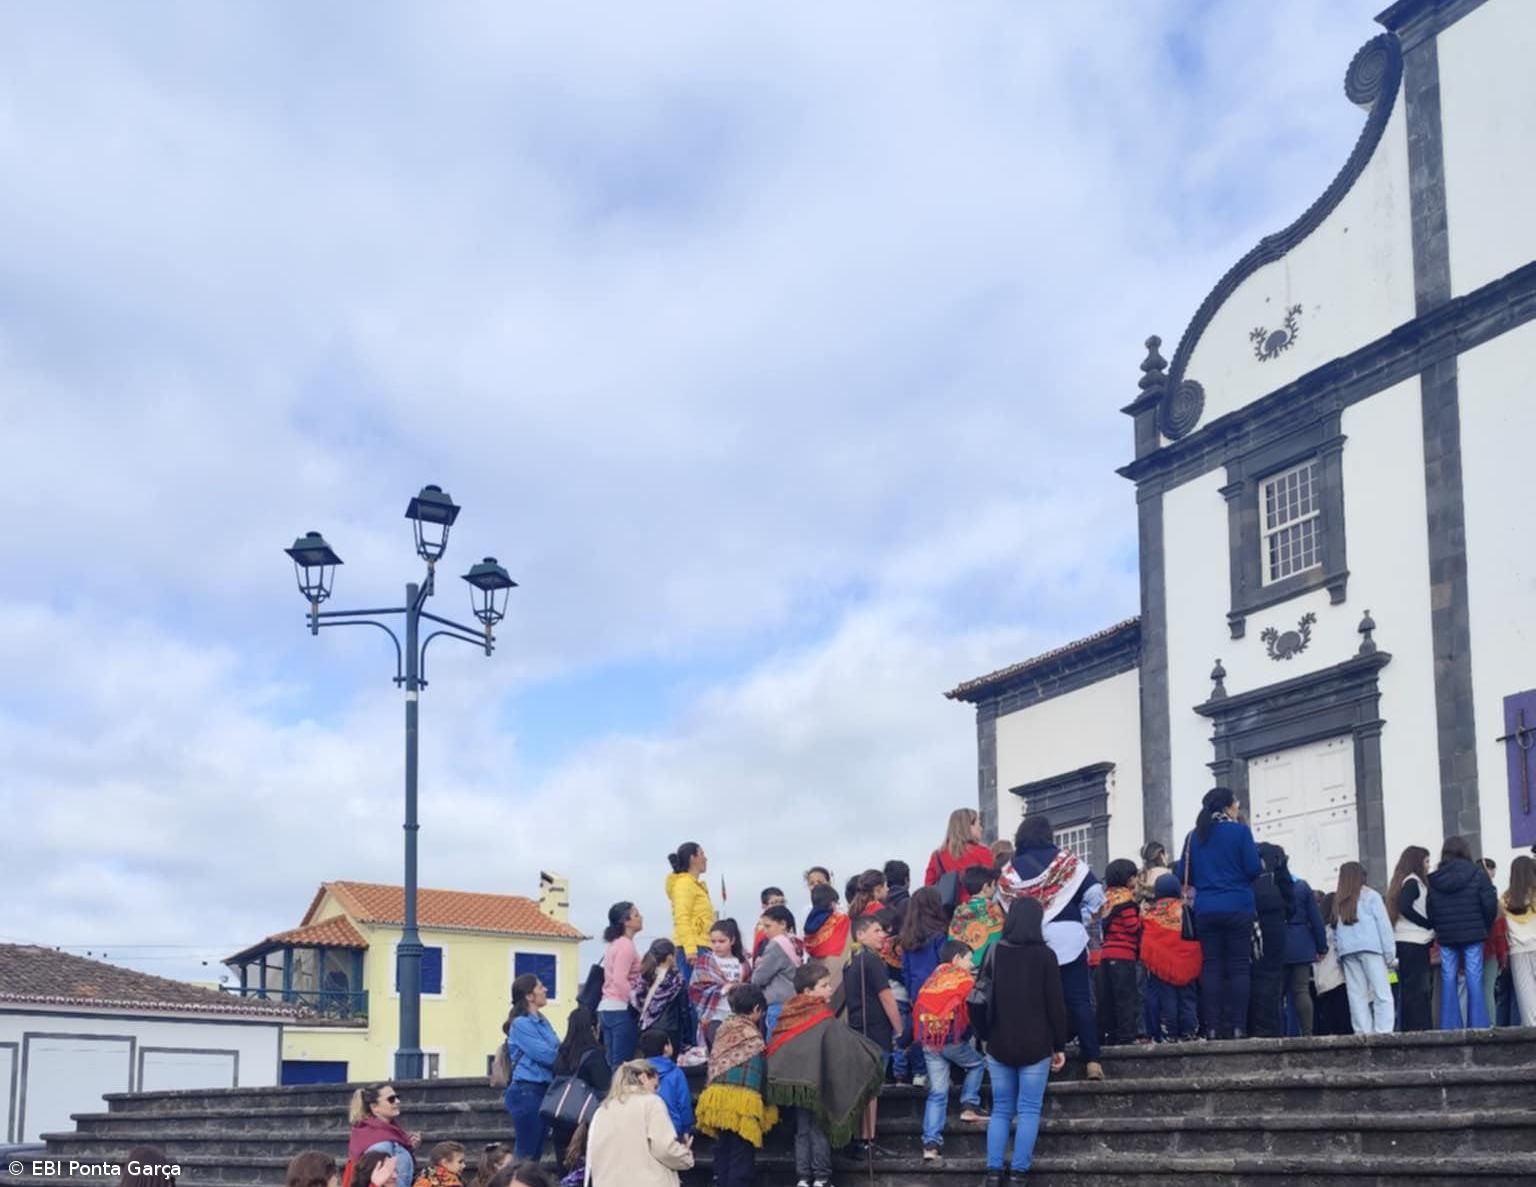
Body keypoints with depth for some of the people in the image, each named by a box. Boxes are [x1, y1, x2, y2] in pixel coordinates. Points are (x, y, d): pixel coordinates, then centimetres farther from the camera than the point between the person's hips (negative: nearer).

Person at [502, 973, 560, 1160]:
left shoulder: (542, 1021, 13)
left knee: (537, 1151, 10)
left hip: (543, 1090, 8)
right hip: (527, 1091, -8)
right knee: (527, 1152, -6)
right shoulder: (521, 1024, -12)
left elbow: (557, 1051, 13)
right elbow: (546, 1055, -17)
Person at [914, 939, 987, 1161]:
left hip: (928, 1043, 5)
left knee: (937, 1093, 6)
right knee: (977, 1064, 24)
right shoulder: (963, 978, 1)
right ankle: (970, 1105, 9)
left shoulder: (931, 978, 19)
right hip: (952, 1038, -5)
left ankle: (931, 1143, -4)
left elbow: (917, 1009, 19)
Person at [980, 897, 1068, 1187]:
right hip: (1035, 1046, -3)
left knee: (1001, 1110, 9)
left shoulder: (994, 953, 3)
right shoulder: (1044, 955, -6)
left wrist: (986, 1040, 13)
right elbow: (1056, 1003, -5)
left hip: (1000, 1045, 3)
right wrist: (1060, 1046, 2)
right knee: (1028, 1111, 2)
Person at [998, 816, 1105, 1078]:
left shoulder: (1010, 870, 6)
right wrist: (1080, 919, 9)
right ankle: (1092, 1061, -4)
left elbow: (1002, 904, 0)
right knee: (1079, 1000, 1)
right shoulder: (1065, 860, 1)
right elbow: (1094, 894, -5)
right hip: (1068, 937, -1)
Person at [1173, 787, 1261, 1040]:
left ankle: (1213, 1027, -3)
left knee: (1211, 967, 3)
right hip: (1237, 908, -3)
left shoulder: (1194, 836, 9)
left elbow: (1182, 875, 9)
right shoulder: (1239, 831, -3)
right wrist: (1262, 865, 16)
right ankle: (1237, 1026, -7)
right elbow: (1253, 869, -7)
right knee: (1239, 967, -1)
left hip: (1206, 910, 3)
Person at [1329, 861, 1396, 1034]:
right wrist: (1390, 952, 1)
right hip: (1369, 948, -3)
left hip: (1347, 950, 3)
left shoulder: (1338, 900, 15)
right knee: (1382, 993, -5)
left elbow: (1334, 929, 9)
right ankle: (1382, 1032, -16)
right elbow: (1383, 924, 2)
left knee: (1356, 995, 3)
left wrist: (1338, 952, 7)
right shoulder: (1370, 896, 8)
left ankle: (1363, 1032, -4)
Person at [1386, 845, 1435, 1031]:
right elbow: (1406, 908, -19)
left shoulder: (1401, 881, 20)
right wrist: (1430, 925, -11)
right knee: (1419, 989, -10)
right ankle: (1421, 1029, -13)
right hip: (1414, 942, -9)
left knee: (1408, 989, 8)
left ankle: (1410, 1029, 8)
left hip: (1402, 942, 9)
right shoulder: (1413, 881, -7)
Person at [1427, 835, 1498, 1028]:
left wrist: (1438, 929, 12)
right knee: (1474, 980, 0)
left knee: (1448, 980, 5)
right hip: (1472, 935, -2)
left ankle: (1449, 1027, 4)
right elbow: (1490, 905, -5)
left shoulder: (1434, 879, 3)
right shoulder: (1477, 874, -3)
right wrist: (1485, 926, 9)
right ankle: (1477, 1025, -2)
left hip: (1446, 937, 2)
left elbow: (1430, 911, 2)